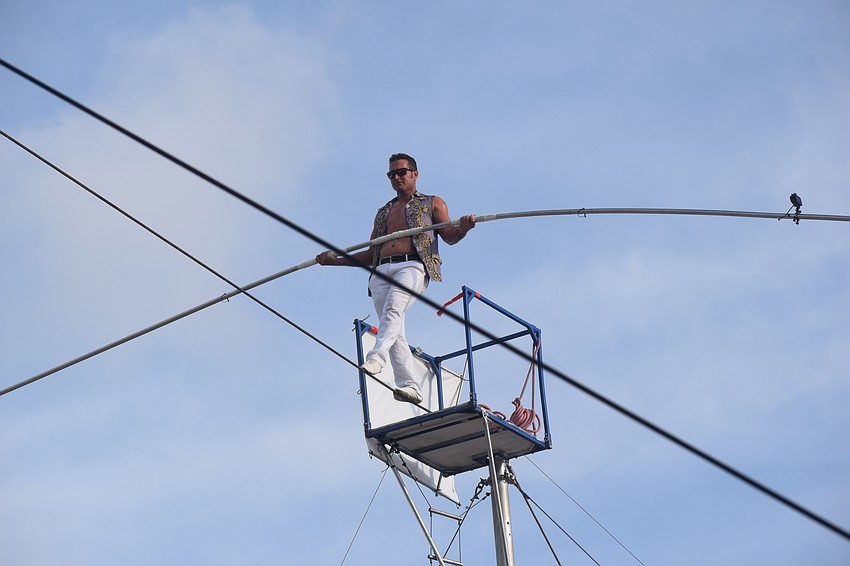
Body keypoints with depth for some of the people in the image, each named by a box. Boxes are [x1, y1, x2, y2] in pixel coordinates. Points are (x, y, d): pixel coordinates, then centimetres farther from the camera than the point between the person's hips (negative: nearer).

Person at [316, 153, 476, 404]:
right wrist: (335, 260, 19)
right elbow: (371, 254, 30)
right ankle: (408, 385, -18)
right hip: (382, 270, 5)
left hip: (412, 266, -4)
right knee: (392, 328, -13)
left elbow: (449, 237, 8)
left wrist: (462, 228, -16)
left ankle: (376, 357, -50)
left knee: (393, 308, -32)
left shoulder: (432, 203, 20)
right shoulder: (383, 212, 32)